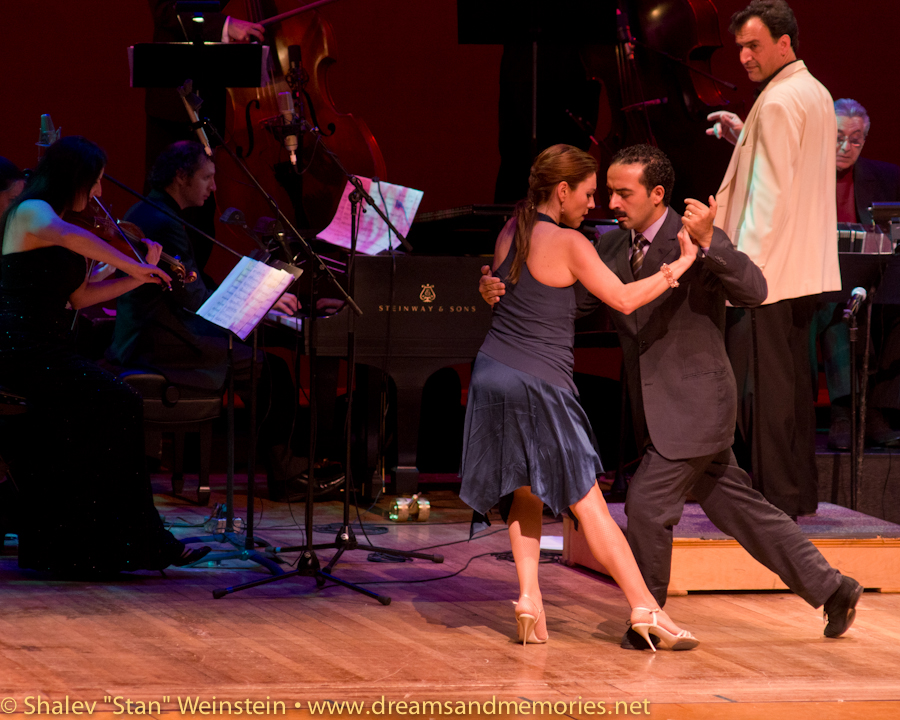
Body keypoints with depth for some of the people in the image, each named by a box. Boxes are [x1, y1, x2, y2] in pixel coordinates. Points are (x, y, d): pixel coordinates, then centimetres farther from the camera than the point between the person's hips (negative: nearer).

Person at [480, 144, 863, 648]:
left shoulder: (698, 242, -15)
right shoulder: (612, 248, 6)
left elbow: (755, 290, -27)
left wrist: (708, 242, -41)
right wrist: (507, 295, -14)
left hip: (695, 404, -8)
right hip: (660, 410, 8)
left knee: (647, 504, -11)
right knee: (737, 506, 14)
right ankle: (831, 588, 25)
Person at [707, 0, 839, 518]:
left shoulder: (778, 103, -15)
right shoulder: (817, 94, 14)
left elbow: (769, 192, -19)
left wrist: (742, 265, -18)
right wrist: (744, 138, 18)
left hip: (770, 265, -10)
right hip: (806, 268, 10)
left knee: (762, 383, -6)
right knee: (794, 382, 14)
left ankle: (774, 495, -5)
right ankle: (802, 491, 18)